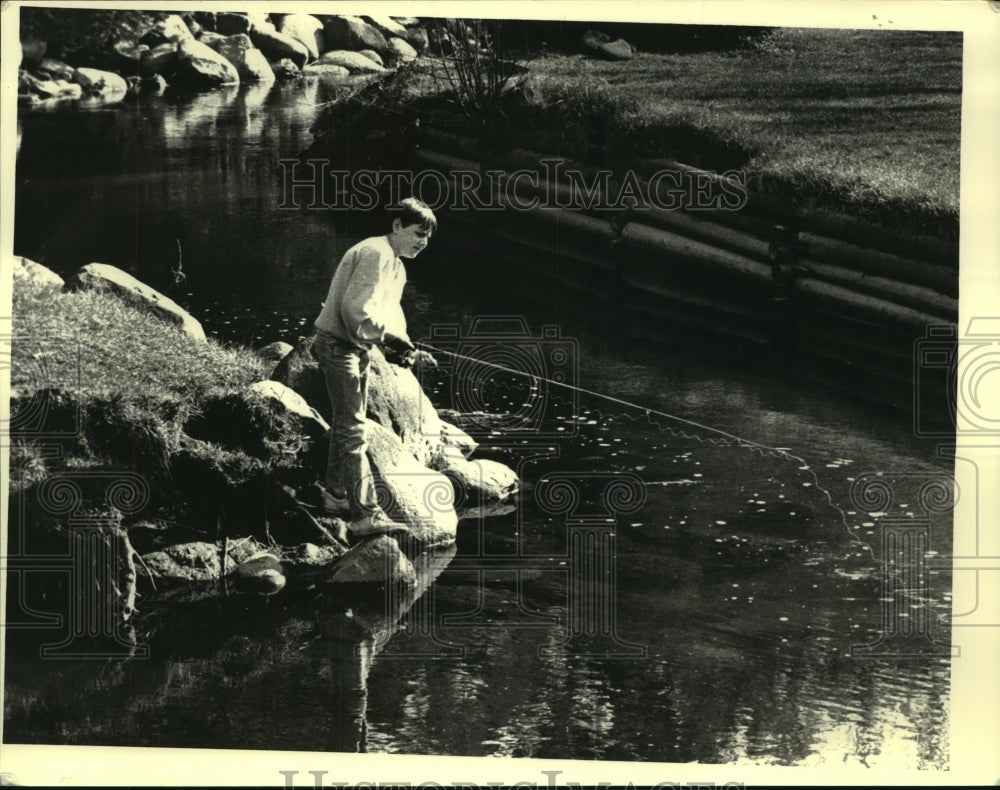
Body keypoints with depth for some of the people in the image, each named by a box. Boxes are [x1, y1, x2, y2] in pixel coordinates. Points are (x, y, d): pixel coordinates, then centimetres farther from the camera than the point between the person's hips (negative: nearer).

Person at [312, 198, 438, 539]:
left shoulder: (395, 264, 14)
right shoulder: (375, 254, -20)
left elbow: (389, 313, 14)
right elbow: (356, 311, -28)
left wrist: (406, 348, -5)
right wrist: (399, 344, -27)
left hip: (355, 348, 11)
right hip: (338, 344, -11)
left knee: (346, 423, 21)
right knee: (353, 430, -13)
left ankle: (336, 494, 37)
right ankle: (366, 515, -16)